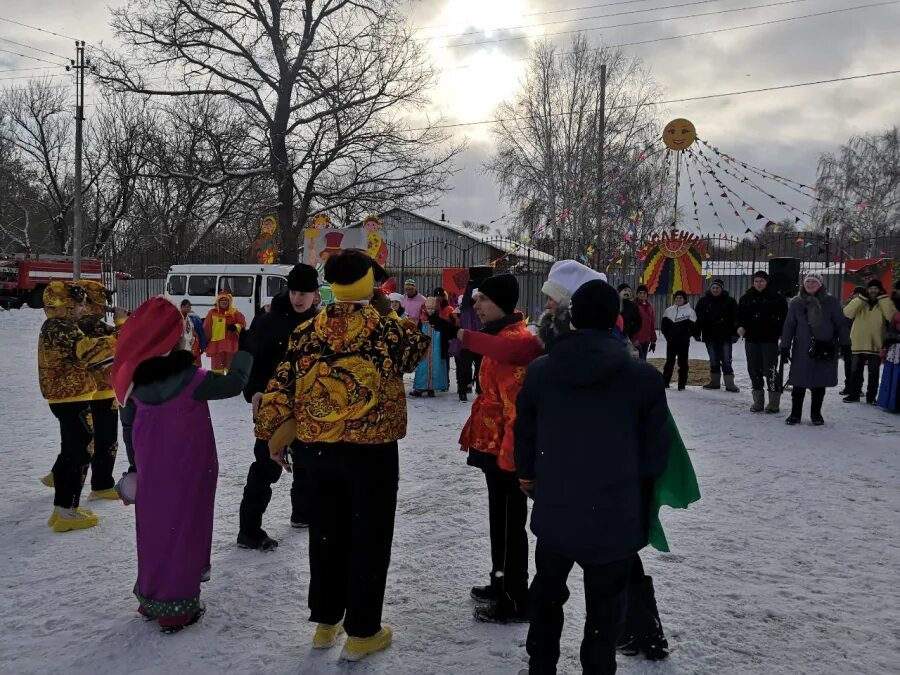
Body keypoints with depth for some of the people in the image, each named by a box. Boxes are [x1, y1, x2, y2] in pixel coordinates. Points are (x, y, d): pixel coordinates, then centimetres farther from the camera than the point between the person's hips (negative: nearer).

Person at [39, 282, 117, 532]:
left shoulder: (55, 327, 15)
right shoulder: (61, 329, -19)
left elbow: (79, 357, 15)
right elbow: (88, 351, -32)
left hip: (65, 398, 11)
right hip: (73, 400, -11)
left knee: (71, 451, 18)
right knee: (80, 453, -4)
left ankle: (62, 509, 26)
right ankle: (67, 512, 1)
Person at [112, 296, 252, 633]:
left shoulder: (138, 377, -2)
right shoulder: (190, 380, -22)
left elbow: (128, 419, 8)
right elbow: (234, 382, -15)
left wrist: (137, 463, 19)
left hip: (151, 469, 6)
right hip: (187, 469, -6)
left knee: (153, 525, 18)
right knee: (182, 528, 5)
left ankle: (150, 597, 31)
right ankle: (176, 608, 14)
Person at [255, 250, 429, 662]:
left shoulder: (306, 332, 1)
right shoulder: (384, 328, -10)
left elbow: (279, 388, 4)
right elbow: (419, 347, 11)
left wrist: (274, 437, 15)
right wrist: (388, 313, 18)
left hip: (320, 450, 4)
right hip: (372, 452, -4)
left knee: (326, 535, 17)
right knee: (368, 540, 6)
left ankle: (325, 622, 30)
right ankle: (362, 632, 15)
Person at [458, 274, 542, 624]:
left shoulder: (514, 340, -21)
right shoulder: (502, 335, 12)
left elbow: (517, 404, -25)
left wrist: (510, 452, -24)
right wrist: (477, 435, 23)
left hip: (505, 448, -10)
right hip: (496, 445, 10)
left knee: (509, 523, 1)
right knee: (500, 519, 20)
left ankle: (516, 601, 12)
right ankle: (501, 584, 35)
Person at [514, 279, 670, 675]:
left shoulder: (540, 370, -5)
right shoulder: (643, 376, -12)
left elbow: (524, 435, 7)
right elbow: (655, 451, -5)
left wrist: (527, 474, 27)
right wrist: (639, 496, 14)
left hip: (553, 512, 3)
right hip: (616, 516, -3)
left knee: (547, 592, 25)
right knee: (605, 608, 12)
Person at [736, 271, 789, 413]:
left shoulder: (776, 298, 0)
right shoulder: (746, 298, 10)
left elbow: (784, 317, 1)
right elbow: (740, 315, 17)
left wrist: (779, 331, -11)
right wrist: (740, 326, -1)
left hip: (770, 339, -4)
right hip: (751, 339, 4)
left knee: (770, 370, -6)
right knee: (754, 370, 8)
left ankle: (774, 402, 2)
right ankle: (758, 401, 17)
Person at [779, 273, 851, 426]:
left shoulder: (831, 302, 1)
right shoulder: (796, 303, 4)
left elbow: (841, 324, 4)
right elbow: (789, 326, 5)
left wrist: (845, 345, 0)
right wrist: (785, 347, 1)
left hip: (825, 349, 0)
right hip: (802, 350, 0)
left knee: (819, 384, 8)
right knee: (799, 384, 2)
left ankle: (816, 414, 20)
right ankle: (795, 413, 12)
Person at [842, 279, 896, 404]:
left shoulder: (885, 303, 3)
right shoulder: (859, 302, 3)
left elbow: (891, 316, -18)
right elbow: (847, 313, -14)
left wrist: (883, 298, -16)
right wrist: (861, 298, -16)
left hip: (876, 345, -1)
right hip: (859, 344, 1)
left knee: (873, 373, 7)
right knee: (855, 371, 8)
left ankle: (871, 397, 16)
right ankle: (853, 395, 18)